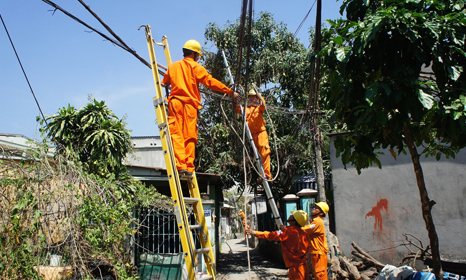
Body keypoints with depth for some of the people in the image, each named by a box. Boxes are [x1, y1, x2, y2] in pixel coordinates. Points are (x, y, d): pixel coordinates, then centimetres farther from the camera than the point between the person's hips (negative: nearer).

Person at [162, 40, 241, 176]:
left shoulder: (172, 66, 16)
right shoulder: (196, 67, 5)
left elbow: (164, 82, 29)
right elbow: (211, 82, -2)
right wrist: (231, 92, 1)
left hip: (175, 103, 2)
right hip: (190, 104, -2)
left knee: (176, 134, -5)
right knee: (190, 136, 2)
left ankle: (180, 165, -18)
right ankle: (189, 167, -1)